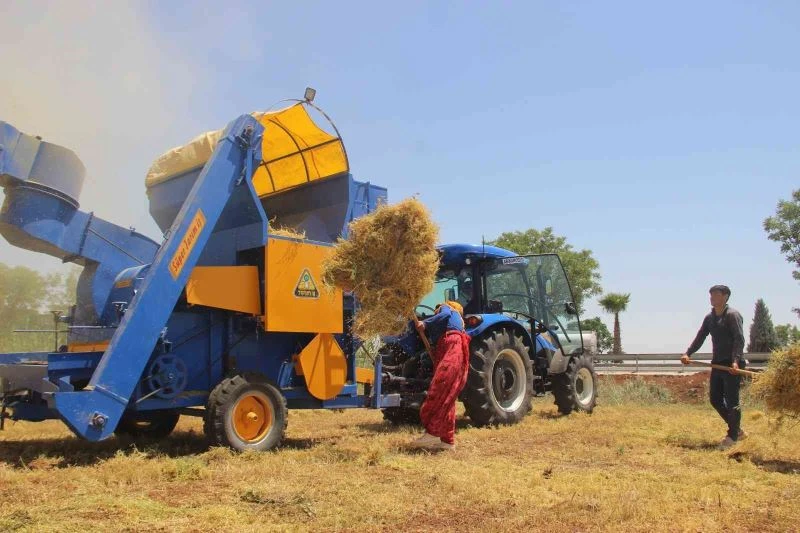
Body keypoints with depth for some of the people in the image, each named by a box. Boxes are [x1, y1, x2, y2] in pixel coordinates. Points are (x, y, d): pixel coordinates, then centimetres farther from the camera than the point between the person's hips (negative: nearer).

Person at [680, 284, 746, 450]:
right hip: (717, 364, 8)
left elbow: (739, 339, -19)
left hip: (732, 365, -8)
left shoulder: (732, 315, -10)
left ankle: (732, 436, 9)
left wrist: (735, 361, -31)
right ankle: (736, 430, 25)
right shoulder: (709, 317, 13)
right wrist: (688, 353, -3)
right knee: (715, 399, 11)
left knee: (731, 401, -2)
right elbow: (700, 338, 12)